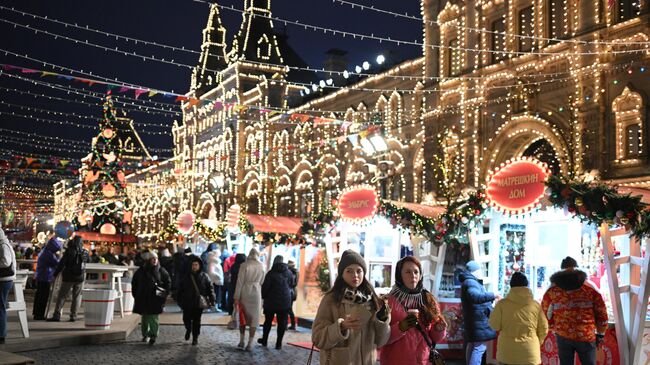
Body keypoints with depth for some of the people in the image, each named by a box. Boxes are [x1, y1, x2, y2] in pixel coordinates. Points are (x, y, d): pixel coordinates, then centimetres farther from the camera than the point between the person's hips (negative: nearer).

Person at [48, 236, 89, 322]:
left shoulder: (69, 251, -9)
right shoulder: (84, 252, 1)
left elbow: (61, 263, -11)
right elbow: (89, 259, 22)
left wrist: (55, 274, -3)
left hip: (68, 277, -2)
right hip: (80, 277, 3)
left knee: (62, 296, 4)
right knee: (76, 296, 10)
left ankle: (57, 315, 0)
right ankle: (73, 315, 5)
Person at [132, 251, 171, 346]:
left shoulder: (161, 271, 0)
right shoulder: (141, 270, 4)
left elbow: (168, 282, 8)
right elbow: (134, 283, 15)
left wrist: (164, 293, 1)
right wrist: (136, 294, 9)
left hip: (155, 299, -2)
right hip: (143, 299, 2)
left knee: (153, 318, -9)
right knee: (144, 317, 11)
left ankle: (153, 336, -7)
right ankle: (145, 334, 22)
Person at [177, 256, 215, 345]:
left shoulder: (204, 276, -1)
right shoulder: (187, 276, 6)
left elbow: (210, 288, -2)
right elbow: (181, 290, 10)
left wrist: (212, 300, -10)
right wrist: (180, 301, 7)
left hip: (199, 303, -2)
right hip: (187, 302, 2)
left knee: (197, 320, 1)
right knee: (186, 319, 4)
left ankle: (195, 338, 12)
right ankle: (188, 329, 36)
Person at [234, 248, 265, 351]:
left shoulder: (244, 265, -7)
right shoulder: (261, 266, 0)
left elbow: (239, 282, -7)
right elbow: (262, 282, 2)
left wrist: (236, 297, -4)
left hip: (245, 293, -1)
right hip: (256, 293, 1)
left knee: (243, 317, 14)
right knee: (254, 318, 5)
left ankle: (241, 341, 20)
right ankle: (250, 344, 3)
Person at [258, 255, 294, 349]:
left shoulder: (271, 273, -11)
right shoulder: (289, 273, 0)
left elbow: (265, 287, -9)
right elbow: (291, 285, 12)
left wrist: (264, 296, 8)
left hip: (271, 301, -1)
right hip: (285, 302, 2)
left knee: (268, 321, 13)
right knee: (282, 322, 5)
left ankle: (264, 340, 24)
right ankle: (279, 343, 5)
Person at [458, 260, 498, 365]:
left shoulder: (468, 281, 18)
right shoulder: (471, 282, -16)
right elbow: (475, 296, -36)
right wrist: (492, 296, -41)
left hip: (473, 320, 11)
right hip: (479, 320, -11)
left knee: (471, 345, 18)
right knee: (479, 347, -14)